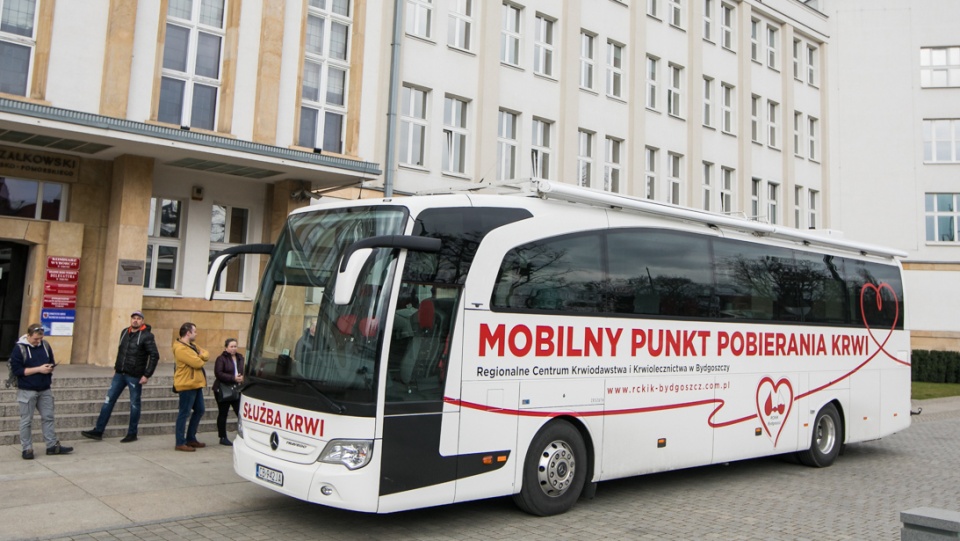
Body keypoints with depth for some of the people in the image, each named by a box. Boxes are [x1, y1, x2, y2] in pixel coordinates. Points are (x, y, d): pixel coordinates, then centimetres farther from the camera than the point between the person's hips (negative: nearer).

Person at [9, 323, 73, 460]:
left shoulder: (45, 345, 3)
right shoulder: (19, 348, -10)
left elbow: (52, 361, 16)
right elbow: (16, 369, -14)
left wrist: (50, 368, -8)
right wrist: (39, 369, -20)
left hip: (45, 390, 5)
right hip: (27, 391, -5)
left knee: (48, 417, 10)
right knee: (26, 420, 5)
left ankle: (52, 445, 17)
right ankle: (27, 448, 14)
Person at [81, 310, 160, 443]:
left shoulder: (147, 336, -10)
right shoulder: (124, 332, 9)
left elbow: (154, 356, -13)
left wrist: (147, 375, -15)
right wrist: (116, 367, 15)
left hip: (135, 376, -6)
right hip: (120, 374, 6)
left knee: (134, 404, 5)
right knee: (109, 400, 5)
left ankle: (132, 434, 15)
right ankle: (98, 431, 11)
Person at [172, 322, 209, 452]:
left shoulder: (192, 345, 15)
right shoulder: (181, 349, -18)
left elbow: (206, 355, 10)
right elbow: (198, 363, -23)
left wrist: (200, 356, -12)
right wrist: (201, 358, 0)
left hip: (195, 384, 10)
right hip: (187, 385, -10)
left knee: (199, 411, 15)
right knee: (184, 413, -5)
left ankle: (191, 439, 24)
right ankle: (180, 443, 0)